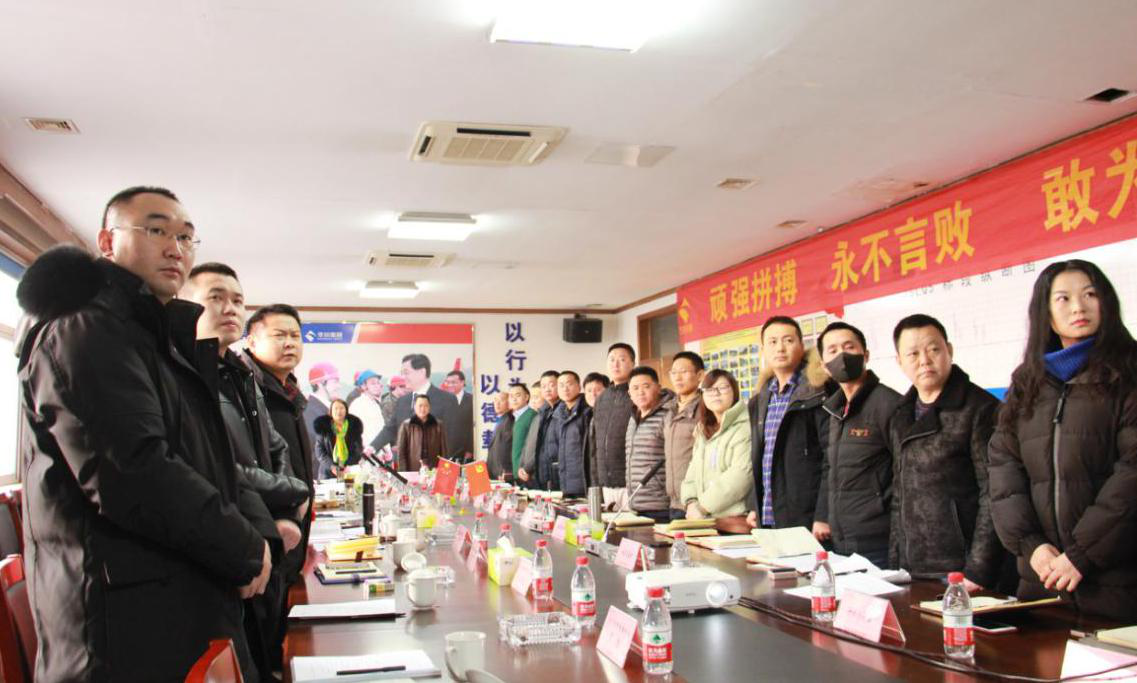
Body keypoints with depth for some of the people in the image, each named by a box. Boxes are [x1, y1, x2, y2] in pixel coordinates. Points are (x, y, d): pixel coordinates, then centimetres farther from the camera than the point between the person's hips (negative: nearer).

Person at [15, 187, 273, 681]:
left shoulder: (165, 340, 18)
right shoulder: (82, 331, -13)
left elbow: (214, 465, 17)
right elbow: (129, 472, -25)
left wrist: (259, 531, -2)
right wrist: (246, 550, -15)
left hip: (192, 605, 9)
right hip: (131, 624, -9)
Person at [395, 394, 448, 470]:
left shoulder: (438, 425, 8)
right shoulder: (406, 426, 4)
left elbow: (443, 450, 9)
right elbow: (401, 452, 3)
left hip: (434, 472, 1)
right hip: (412, 473, -1)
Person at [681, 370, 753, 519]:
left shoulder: (745, 426, -6)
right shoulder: (702, 432, 19)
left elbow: (741, 474, -16)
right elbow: (693, 473, 15)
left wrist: (703, 507, -13)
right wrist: (691, 503, -4)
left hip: (736, 518, -6)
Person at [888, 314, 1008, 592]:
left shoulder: (981, 409, -9)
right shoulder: (901, 418, 11)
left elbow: (994, 497, -13)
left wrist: (978, 572, -17)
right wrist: (894, 566, 11)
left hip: (960, 572, -6)